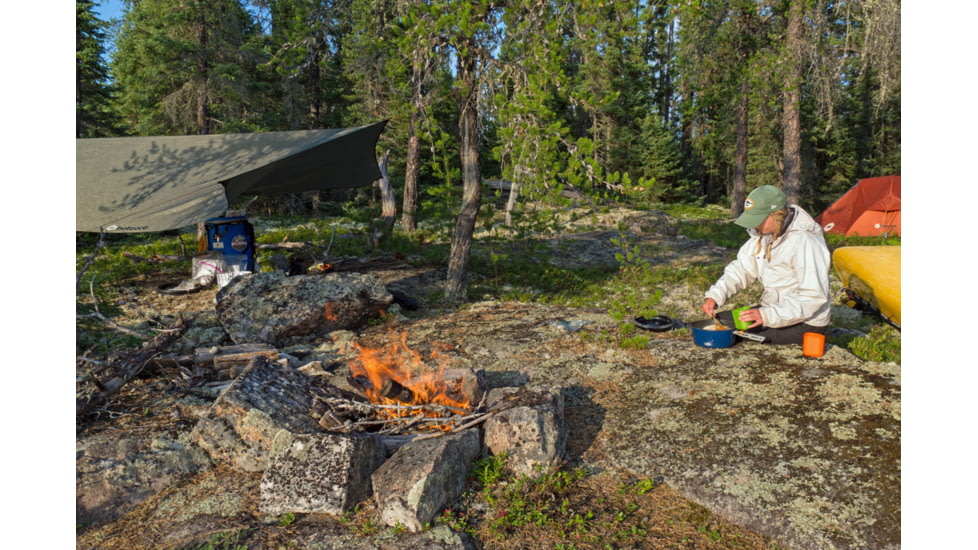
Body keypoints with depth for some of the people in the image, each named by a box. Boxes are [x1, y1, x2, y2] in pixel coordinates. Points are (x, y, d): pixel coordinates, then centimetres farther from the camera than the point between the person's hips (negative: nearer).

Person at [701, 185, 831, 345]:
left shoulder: (804, 242, -24)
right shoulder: (764, 235, 2)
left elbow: (813, 297, -27)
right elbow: (741, 269, 9)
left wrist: (768, 315, -35)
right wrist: (714, 295, -7)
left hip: (806, 323, -9)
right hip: (775, 308, 9)